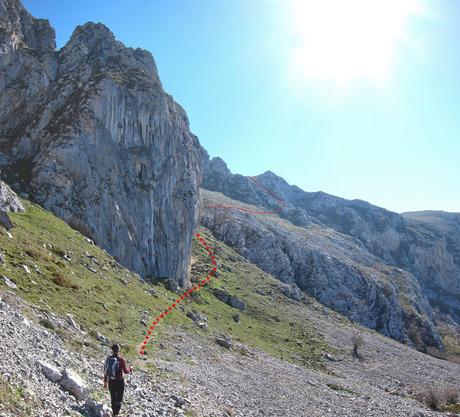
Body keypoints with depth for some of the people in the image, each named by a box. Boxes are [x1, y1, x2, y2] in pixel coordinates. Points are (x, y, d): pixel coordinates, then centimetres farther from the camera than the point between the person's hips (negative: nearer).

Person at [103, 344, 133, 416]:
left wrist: (105, 381, 15)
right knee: (119, 399, 6)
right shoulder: (121, 360, -17)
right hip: (119, 382, -4)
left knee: (113, 398, 20)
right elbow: (125, 371, -12)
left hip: (111, 382, 4)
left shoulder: (108, 359, -3)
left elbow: (105, 371, 4)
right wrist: (130, 369, 9)